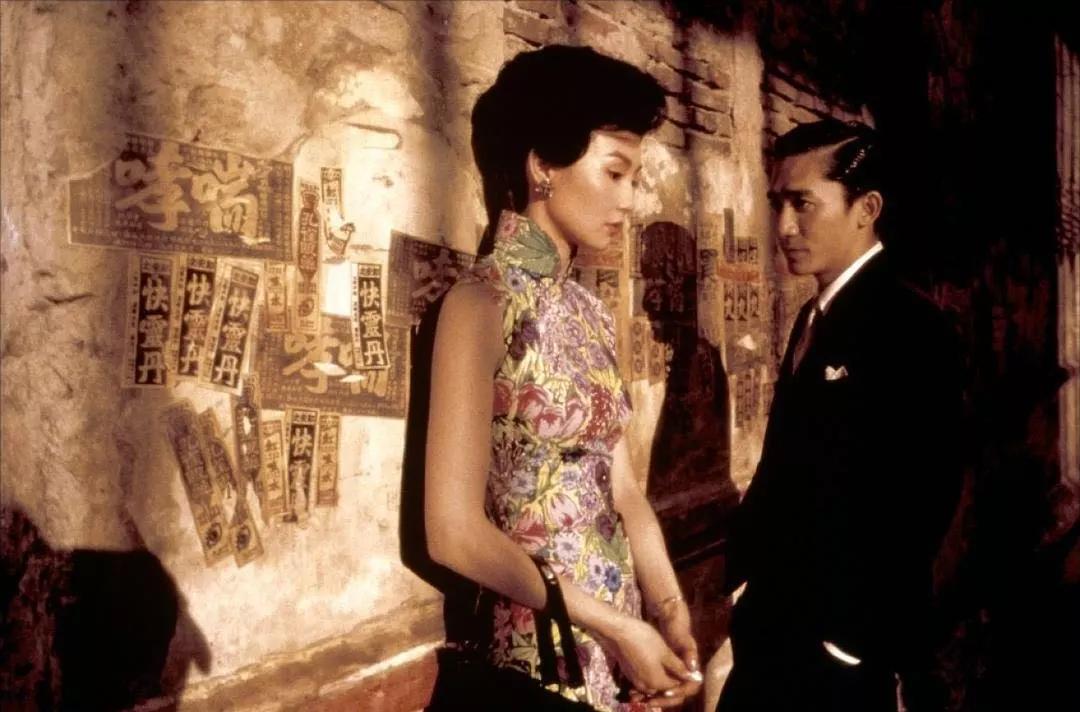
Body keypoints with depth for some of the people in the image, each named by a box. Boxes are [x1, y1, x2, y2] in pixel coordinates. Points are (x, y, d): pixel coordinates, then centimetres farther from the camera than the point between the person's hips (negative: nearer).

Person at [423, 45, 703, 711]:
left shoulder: (591, 311, 7)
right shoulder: (481, 303, -15)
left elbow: (622, 489, 7)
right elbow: (456, 532, -19)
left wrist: (673, 619, -6)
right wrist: (614, 626, -13)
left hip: (616, 646, 7)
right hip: (530, 654, -7)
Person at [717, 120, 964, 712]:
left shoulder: (910, 329, -17)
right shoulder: (815, 315, 11)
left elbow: (922, 497, -21)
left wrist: (851, 638, -18)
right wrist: (749, 579, 7)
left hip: (838, 640, -8)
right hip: (779, 620, 8)